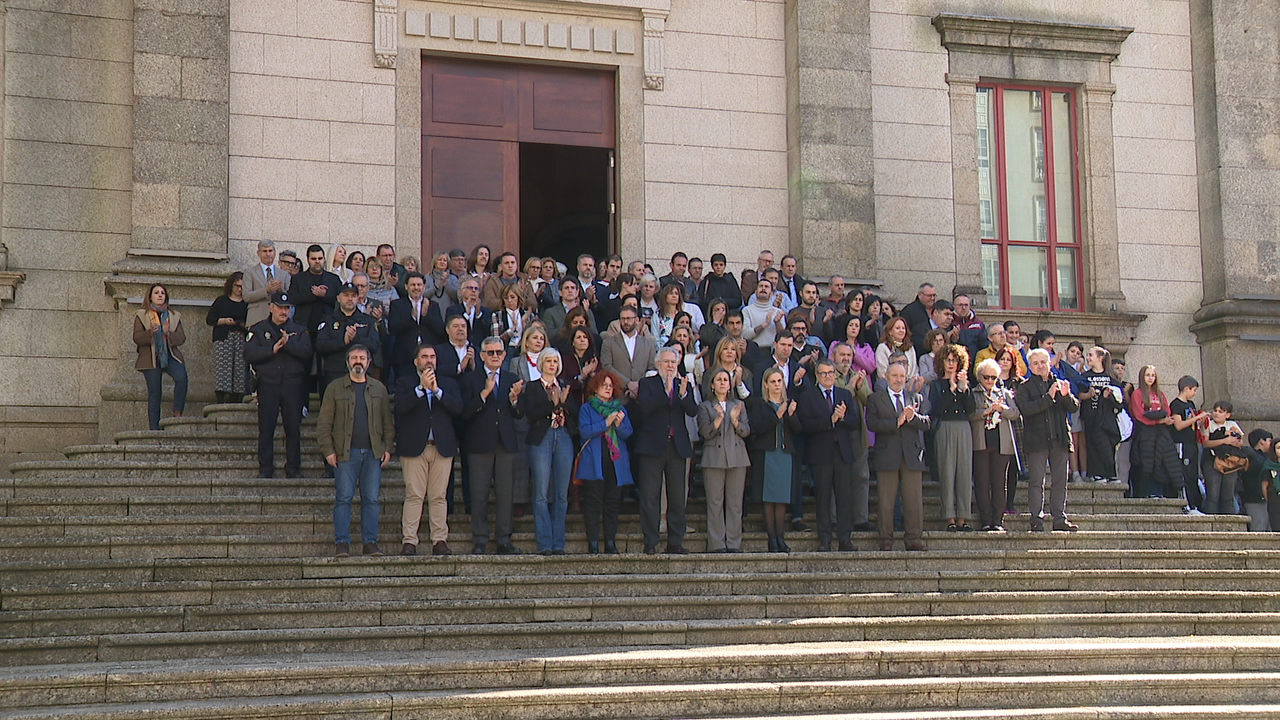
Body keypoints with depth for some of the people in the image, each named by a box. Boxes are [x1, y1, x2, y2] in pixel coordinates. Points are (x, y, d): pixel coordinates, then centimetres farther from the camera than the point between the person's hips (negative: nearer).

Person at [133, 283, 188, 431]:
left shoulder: (175, 316, 17)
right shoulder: (141, 316, 11)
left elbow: (182, 338, 8)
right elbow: (137, 338, 0)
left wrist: (169, 334, -12)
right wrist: (150, 332, -20)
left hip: (170, 356, 1)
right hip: (150, 358, -1)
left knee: (182, 377, -29)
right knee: (154, 394, -4)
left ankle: (177, 413, -22)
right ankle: (154, 429, -2)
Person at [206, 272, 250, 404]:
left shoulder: (247, 304, 14)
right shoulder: (221, 301, 12)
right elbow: (209, 319, 9)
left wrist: (247, 326, -7)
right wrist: (224, 321, -7)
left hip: (242, 339, 2)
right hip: (223, 339, -1)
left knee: (240, 370, -6)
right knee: (223, 368, -12)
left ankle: (236, 400, -5)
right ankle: (221, 400, -15)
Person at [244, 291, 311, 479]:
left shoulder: (299, 330, 13)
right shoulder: (258, 330, 11)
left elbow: (306, 351, -5)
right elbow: (249, 354, -4)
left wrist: (288, 343, -16)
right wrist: (272, 349, -14)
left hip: (293, 384, 1)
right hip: (268, 384, -1)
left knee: (293, 427, 1)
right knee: (266, 427, -2)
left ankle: (293, 468, 9)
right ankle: (265, 468, 5)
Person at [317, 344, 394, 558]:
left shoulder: (379, 389, 14)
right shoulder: (335, 388, 6)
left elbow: (388, 422, 15)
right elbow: (324, 424, 4)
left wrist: (388, 448, 4)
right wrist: (328, 450, -5)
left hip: (373, 453, 2)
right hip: (345, 453, -2)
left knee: (371, 499, 1)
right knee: (343, 498, -3)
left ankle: (370, 542, 5)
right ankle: (342, 543, 1)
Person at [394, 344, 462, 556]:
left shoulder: (449, 384, 16)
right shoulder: (405, 383, 9)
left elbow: (458, 408, 0)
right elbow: (401, 406, -9)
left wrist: (437, 391, -9)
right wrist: (421, 388, -15)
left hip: (442, 447, 2)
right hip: (414, 447, -2)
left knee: (439, 497, 1)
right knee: (414, 496, -6)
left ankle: (440, 541, 3)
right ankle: (409, 541, -5)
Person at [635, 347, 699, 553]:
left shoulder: (685, 385, 12)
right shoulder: (647, 383, 4)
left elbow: (693, 411, -2)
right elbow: (645, 407, -14)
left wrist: (683, 394, -20)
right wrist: (666, 392, -22)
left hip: (678, 445, 3)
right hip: (653, 445, -3)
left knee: (678, 496, 4)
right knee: (650, 496, -2)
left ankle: (676, 542, 10)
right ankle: (650, 542, 2)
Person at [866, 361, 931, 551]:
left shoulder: (915, 397, 17)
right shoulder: (875, 398, 8)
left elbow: (926, 423, 6)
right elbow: (871, 424, -8)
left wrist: (912, 417, -14)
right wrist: (897, 422, -16)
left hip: (912, 455, 2)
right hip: (887, 456, -2)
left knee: (914, 500, 0)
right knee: (886, 501, 0)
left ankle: (914, 539, 6)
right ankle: (886, 540, 6)